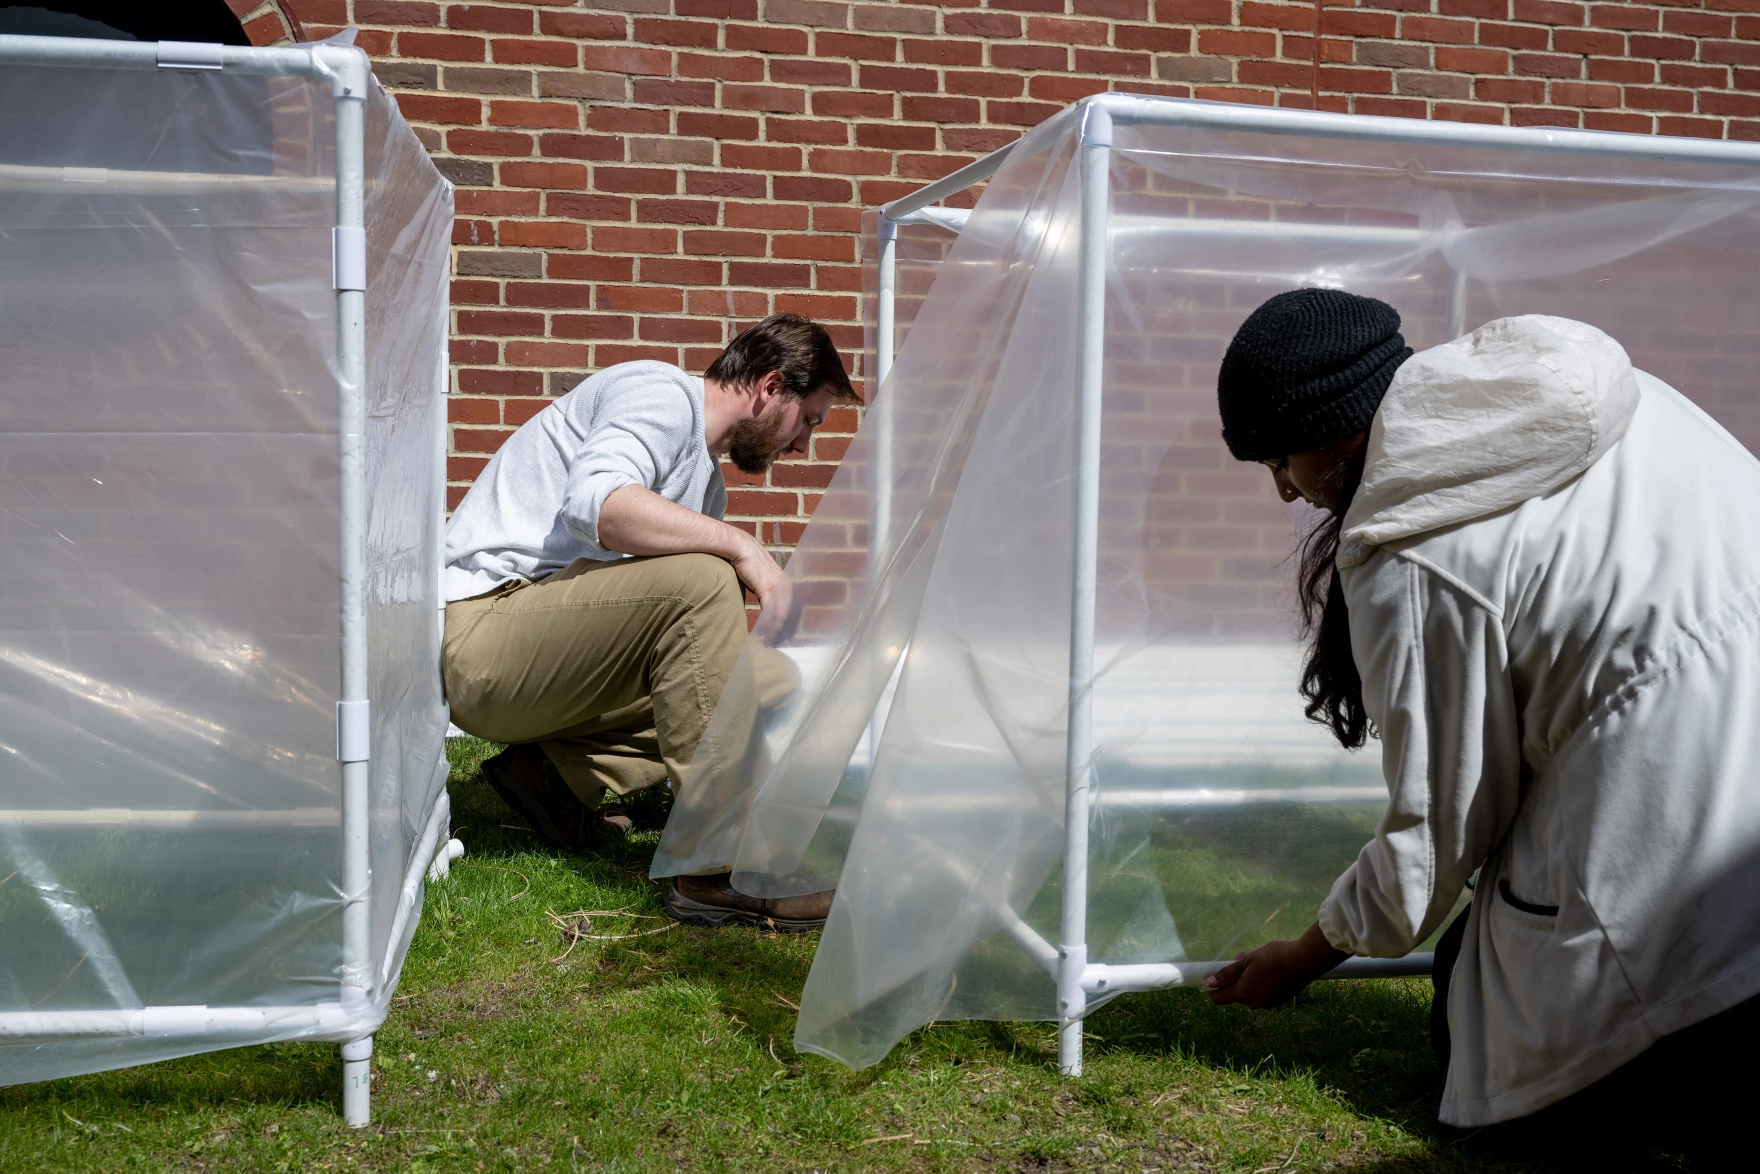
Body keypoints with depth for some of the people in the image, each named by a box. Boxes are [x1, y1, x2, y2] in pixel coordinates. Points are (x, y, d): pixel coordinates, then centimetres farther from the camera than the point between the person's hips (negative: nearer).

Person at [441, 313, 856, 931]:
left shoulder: (706, 482, 21)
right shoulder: (661, 393, -8)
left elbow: (706, 647, 24)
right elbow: (594, 500, -30)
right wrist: (742, 546, -28)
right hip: (479, 631, -10)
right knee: (698, 579, -28)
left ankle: (557, 773, 6)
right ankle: (721, 867, -25)